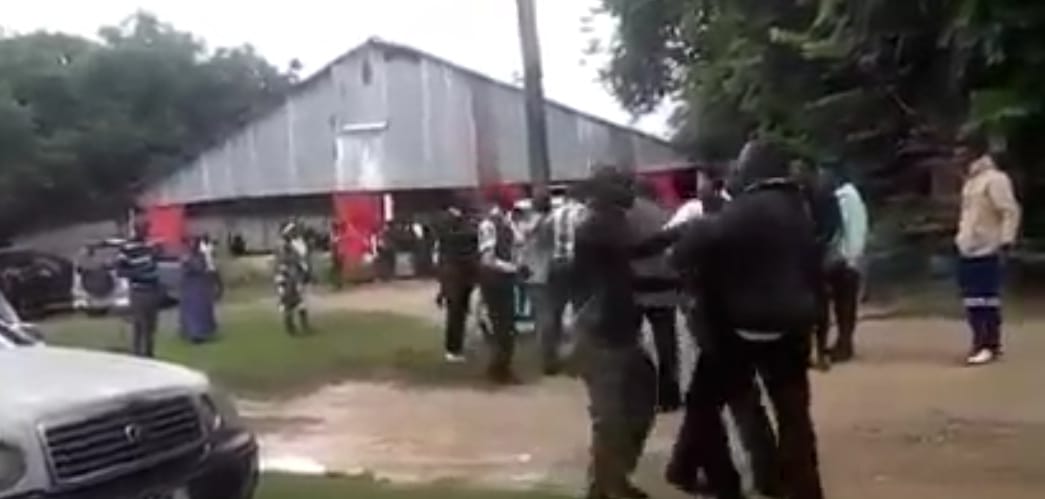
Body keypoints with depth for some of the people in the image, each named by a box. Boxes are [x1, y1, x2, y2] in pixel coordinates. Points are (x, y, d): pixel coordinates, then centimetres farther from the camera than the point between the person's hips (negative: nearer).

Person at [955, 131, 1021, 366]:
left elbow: (1010, 211, -17)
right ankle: (980, 341, 21)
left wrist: (1006, 241, -20)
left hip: (986, 250, -9)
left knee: (986, 298, -5)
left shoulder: (994, 178, -13)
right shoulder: (971, 178, 15)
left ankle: (991, 345, 2)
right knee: (971, 299, 11)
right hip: (968, 250, 9)